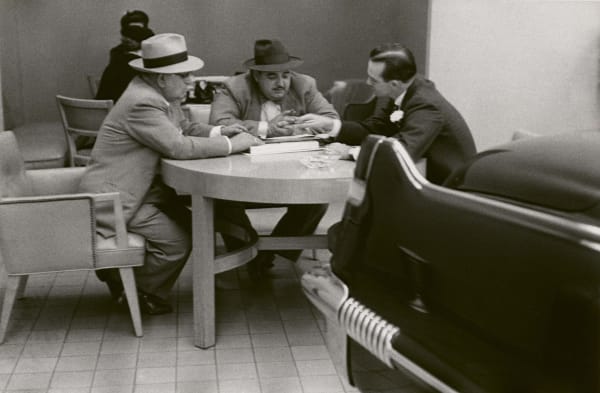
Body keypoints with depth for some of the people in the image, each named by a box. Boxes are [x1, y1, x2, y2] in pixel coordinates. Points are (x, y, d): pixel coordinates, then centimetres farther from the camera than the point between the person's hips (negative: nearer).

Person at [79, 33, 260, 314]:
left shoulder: (163, 95, 5)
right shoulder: (142, 102, -26)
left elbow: (185, 129, 16)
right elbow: (178, 146, -32)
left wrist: (219, 132, -4)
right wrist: (231, 145, -25)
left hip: (145, 187, 10)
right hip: (113, 197, -10)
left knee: (191, 225, 8)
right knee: (176, 242, -15)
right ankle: (132, 290, 10)